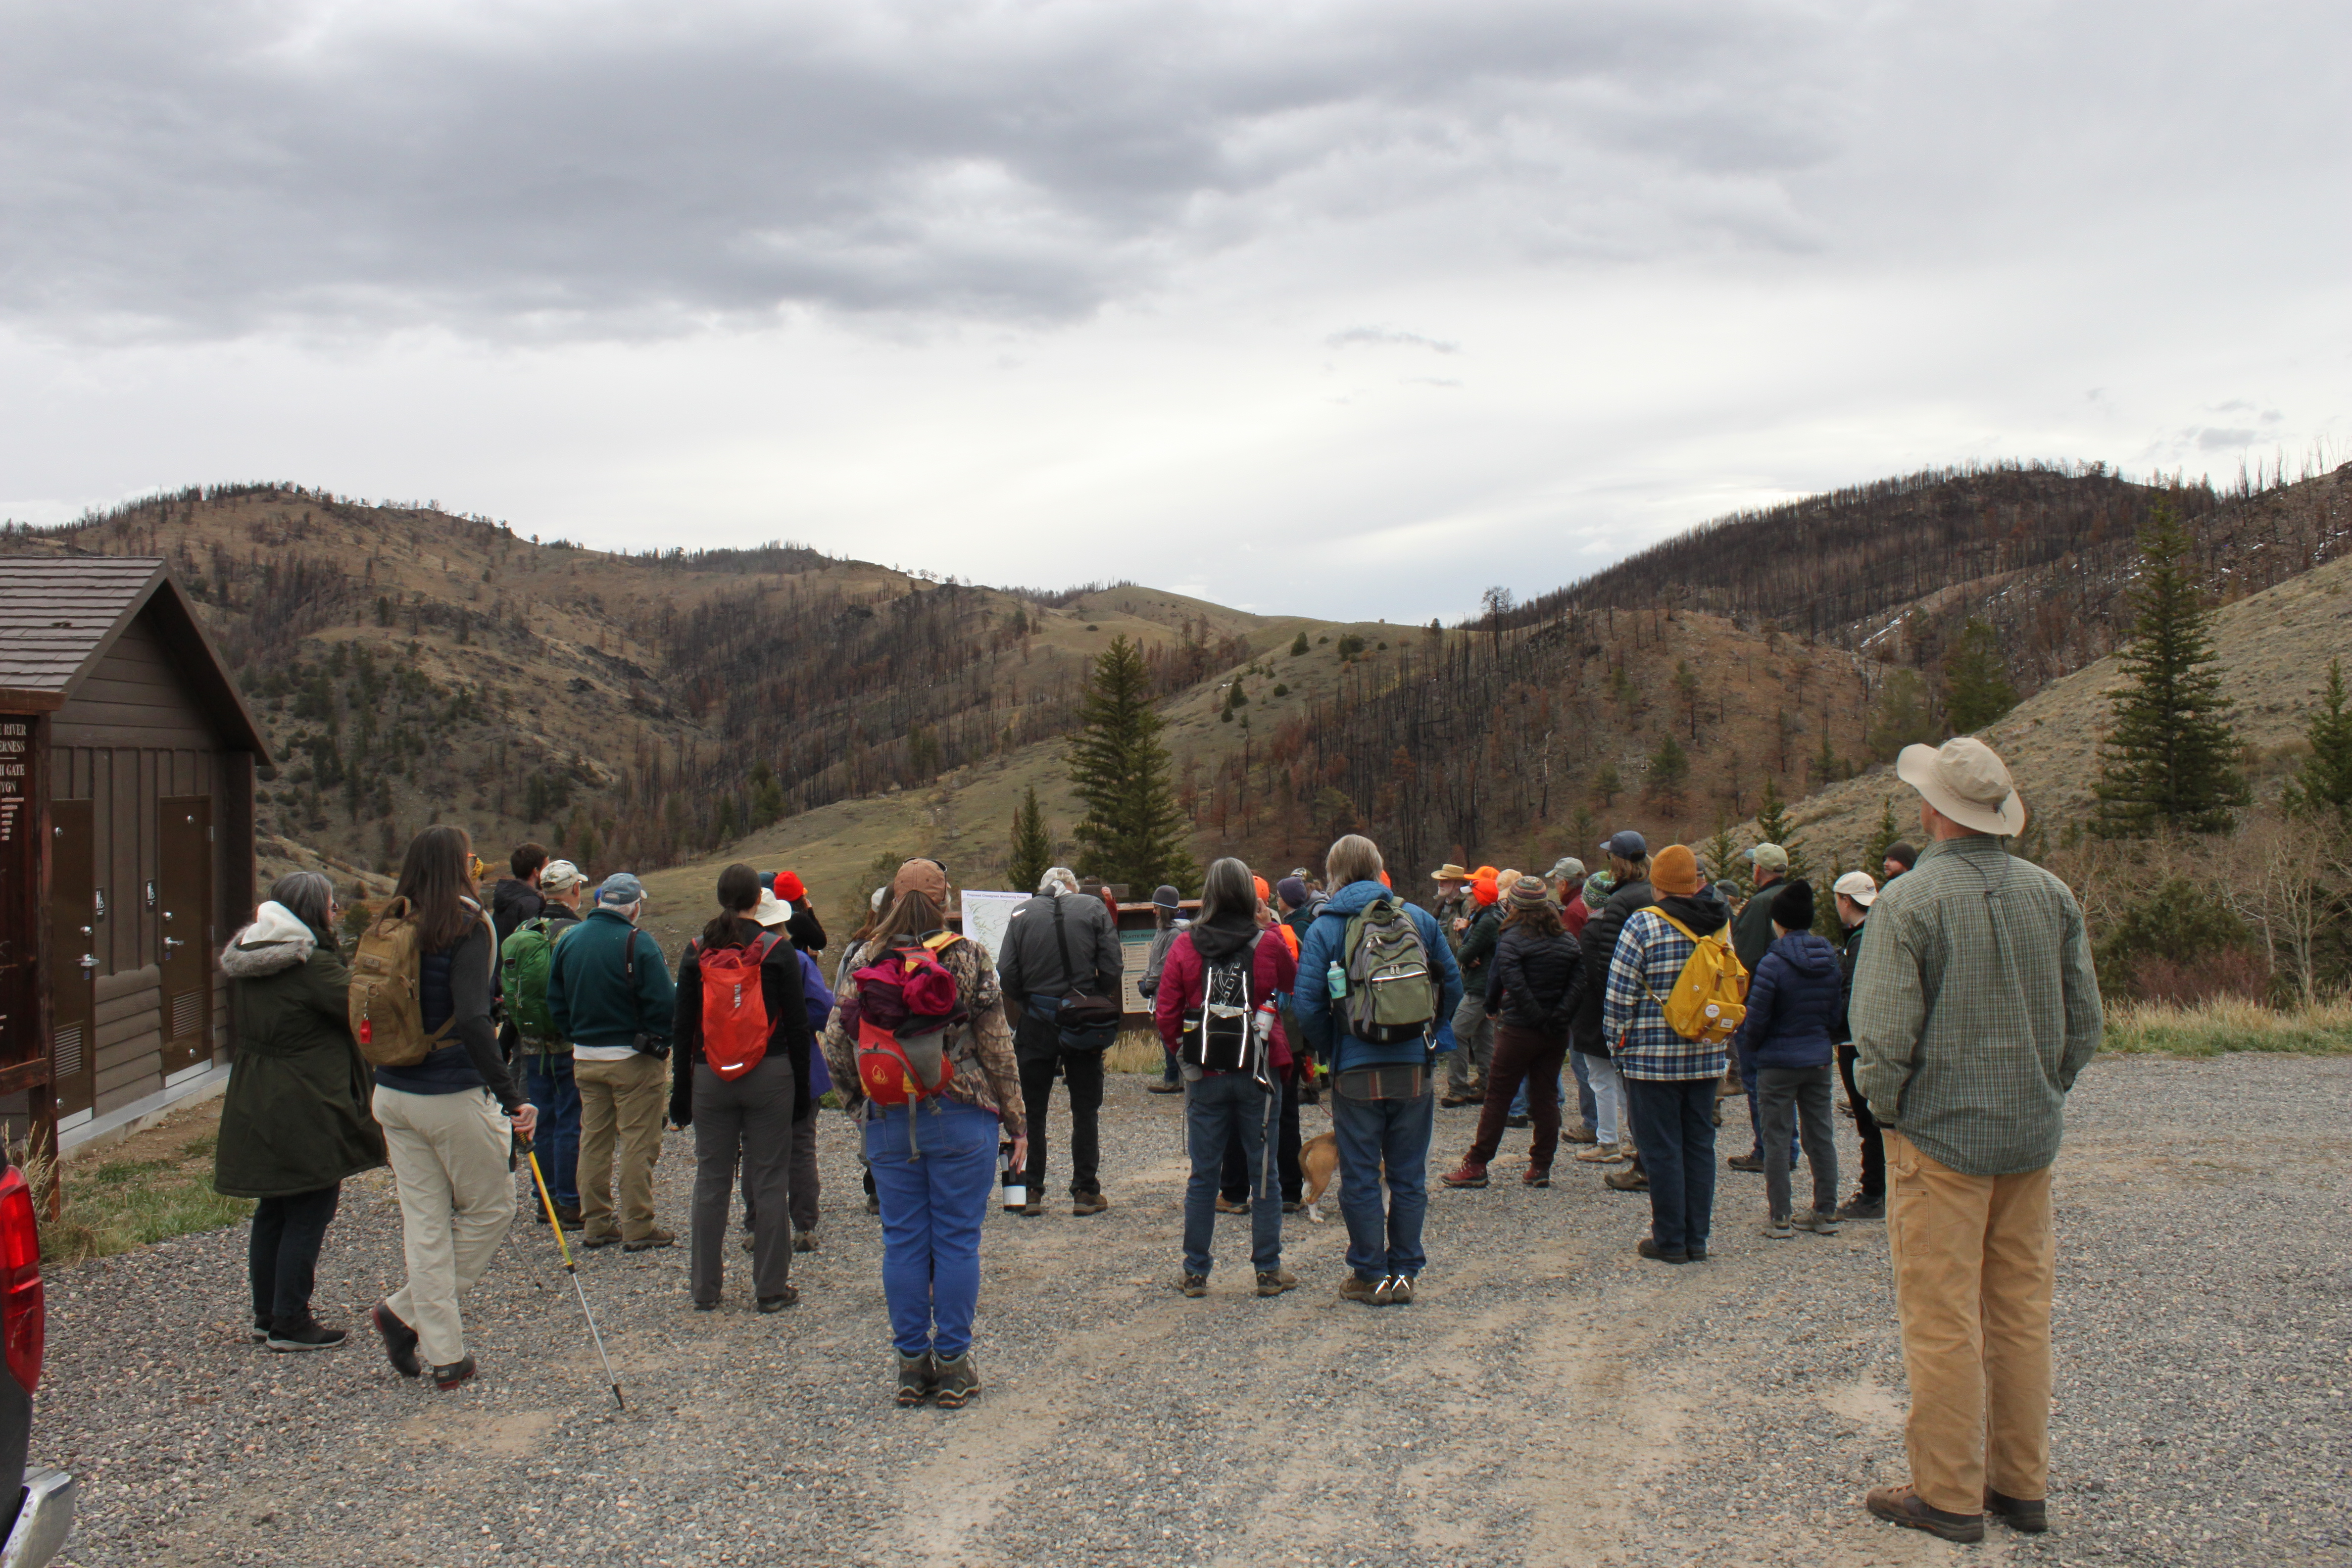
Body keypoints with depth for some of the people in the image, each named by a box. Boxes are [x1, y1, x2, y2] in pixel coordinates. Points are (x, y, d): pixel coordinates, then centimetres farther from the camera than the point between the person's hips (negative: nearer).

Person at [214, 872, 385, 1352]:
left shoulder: (244, 959, 9)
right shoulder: (313, 964, -19)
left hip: (256, 1108, 9)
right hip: (306, 1110, -9)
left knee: (272, 1212, 18)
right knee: (308, 1216, 0)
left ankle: (266, 1315, 26)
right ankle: (290, 1323, 5)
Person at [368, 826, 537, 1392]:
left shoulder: (393, 928, 7)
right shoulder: (468, 927, -14)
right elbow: (471, 1022, -25)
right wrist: (513, 1098, -25)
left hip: (393, 1095, 7)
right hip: (452, 1097, -7)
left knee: (424, 1221, 10)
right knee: (491, 1208, 13)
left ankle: (445, 1357, 14)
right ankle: (405, 1311, 12)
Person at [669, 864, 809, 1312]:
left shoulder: (696, 951, 2)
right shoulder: (778, 951, -5)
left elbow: (681, 1026, 4)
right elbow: (796, 1025, -4)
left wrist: (681, 1090, 10)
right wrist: (803, 1090, 4)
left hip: (710, 1077, 2)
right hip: (769, 1074, -2)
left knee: (711, 1180, 10)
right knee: (770, 1182, 4)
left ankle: (704, 1289, 15)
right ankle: (771, 1288, 8)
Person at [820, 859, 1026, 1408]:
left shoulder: (865, 959, 1)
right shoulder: (968, 957, -6)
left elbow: (836, 1042, -1)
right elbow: (997, 1045, -6)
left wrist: (859, 1102, 13)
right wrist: (1016, 1121, 1)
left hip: (889, 1119, 2)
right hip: (961, 1117, -2)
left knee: (903, 1241, 9)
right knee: (957, 1240, 5)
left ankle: (912, 1364, 16)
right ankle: (953, 1365, 10)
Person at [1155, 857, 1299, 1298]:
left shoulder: (1185, 947, -5)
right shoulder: (1268, 943, -6)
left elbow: (1165, 1014, -3)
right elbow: (1293, 982, 15)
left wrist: (1183, 1051, 13)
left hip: (1206, 1075, 1)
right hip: (1259, 1075, -1)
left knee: (1203, 1175, 8)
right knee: (1263, 1172, 8)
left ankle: (1196, 1272, 13)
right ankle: (1269, 1270, 12)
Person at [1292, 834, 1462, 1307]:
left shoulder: (1324, 928, -5)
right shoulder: (1419, 918, 3)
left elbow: (1307, 1004, -11)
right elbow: (1453, 985, 3)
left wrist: (1330, 1050, 4)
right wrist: (1432, 1037, 13)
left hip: (1356, 1071, -2)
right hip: (1414, 1067, 3)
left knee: (1360, 1178, 7)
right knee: (1409, 1175, 11)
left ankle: (1370, 1276, 12)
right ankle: (1404, 1272, 16)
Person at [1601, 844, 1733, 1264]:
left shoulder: (1644, 924, -12)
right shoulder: (1721, 922, 4)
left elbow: (1620, 993, -11)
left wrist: (1618, 1041, -1)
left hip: (1654, 1056, -5)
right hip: (1706, 1057, 5)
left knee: (1662, 1148, 2)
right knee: (1700, 1144, 12)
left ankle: (1670, 1240, 7)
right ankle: (1697, 1238, 16)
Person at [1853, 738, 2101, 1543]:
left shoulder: (1908, 900, -14)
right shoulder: (2052, 894, 3)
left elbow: (1884, 1035, -17)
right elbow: (2085, 1023, 8)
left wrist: (1888, 1111, -1)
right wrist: (2041, 1097, 17)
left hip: (1940, 1132, -6)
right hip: (2032, 1140, 6)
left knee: (1943, 1320, 2)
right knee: (2022, 1312, 14)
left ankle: (1948, 1496, 10)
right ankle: (2023, 1485, 23)